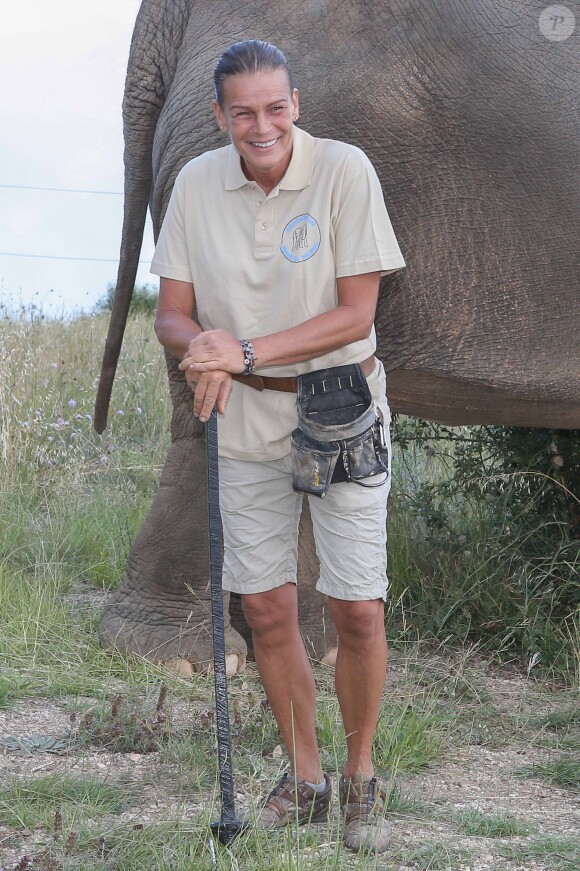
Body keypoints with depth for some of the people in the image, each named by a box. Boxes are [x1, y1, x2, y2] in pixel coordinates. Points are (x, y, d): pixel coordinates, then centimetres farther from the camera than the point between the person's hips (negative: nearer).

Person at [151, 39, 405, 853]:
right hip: (246, 418, 4)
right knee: (266, 607, 7)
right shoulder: (197, 183, -1)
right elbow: (171, 312, 2)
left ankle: (361, 778, 16)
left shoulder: (345, 171, -13)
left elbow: (355, 314, -14)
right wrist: (199, 344, -22)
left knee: (357, 608, -5)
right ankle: (304, 777, 24)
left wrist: (246, 350, -23)